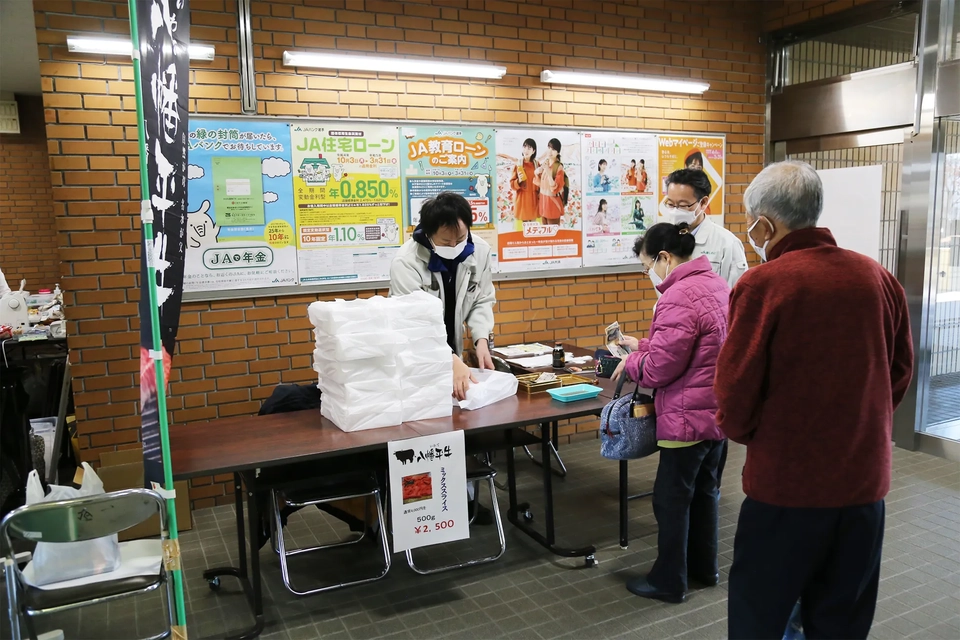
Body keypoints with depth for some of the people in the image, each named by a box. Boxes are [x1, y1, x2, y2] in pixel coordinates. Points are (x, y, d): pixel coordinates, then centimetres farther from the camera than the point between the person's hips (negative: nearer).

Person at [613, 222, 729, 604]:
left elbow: (659, 369, -22)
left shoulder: (678, 298, -24)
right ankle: (704, 567, 36)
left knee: (671, 499, 5)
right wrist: (644, 345, 12)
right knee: (704, 491, 21)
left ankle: (669, 581, 19)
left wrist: (630, 364, -3)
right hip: (719, 411, 10)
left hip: (688, 418, -10)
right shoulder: (717, 285, 8)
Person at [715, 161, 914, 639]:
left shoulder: (762, 285, -16)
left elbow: (734, 390, -13)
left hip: (787, 483, -5)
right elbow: (900, 371, 9)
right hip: (865, 480, 5)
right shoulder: (879, 278, -1)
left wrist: (743, 433, 7)